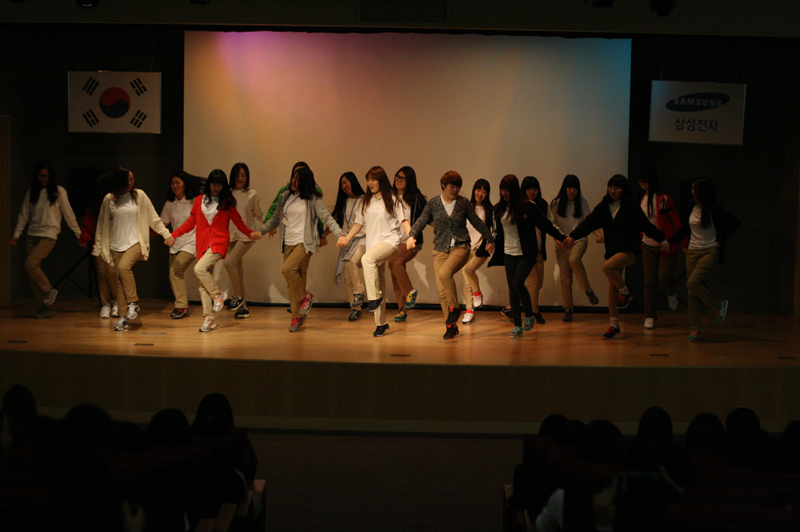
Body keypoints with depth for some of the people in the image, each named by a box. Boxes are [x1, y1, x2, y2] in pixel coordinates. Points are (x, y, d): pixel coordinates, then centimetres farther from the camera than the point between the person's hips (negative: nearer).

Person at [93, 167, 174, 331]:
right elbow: (102, 224, 10)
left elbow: (153, 217, 7)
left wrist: (166, 234, 3)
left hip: (135, 243, -2)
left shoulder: (139, 195, 3)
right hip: (116, 245, 2)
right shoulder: (109, 199, 5)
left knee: (123, 267, -28)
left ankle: (133, 303, -15)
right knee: (118, 281, -2)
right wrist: (99, 247, 9)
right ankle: (124, 316, 6)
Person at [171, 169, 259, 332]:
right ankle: (209, 319, 6)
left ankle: (218, 294, -4)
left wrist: (251, 233, -9)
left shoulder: (227, 201, 5)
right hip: (203, 244, 4)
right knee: (203, 285, 0)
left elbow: (238, 221, 8)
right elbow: (190, 223, 15)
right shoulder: (199, 201, 12)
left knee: (199, 269, -26)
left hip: (219, 242, -4)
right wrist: (172, 235, 7)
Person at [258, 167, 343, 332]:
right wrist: (260, 231, 15)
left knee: (288, 269, -26)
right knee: (292, 283, 3)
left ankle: (305, 297, -4)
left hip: (305, 243, -5)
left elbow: (326, 218, -8)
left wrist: (339, 233, -20)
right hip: (288, 243, 5)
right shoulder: (284, 197, 12)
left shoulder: (313, 199, -2)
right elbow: (276, 219, 21)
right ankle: (297, 317, 10)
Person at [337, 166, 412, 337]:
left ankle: (375, 297, -29)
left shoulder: (392, 200, 3)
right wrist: (347, 237, 5)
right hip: (372, 243, 5)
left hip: (390, 240, -5)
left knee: (367, 258, -35)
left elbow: (403, 220, -2)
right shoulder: (366, 202, 17)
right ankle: (381, 323, 13)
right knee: (378, 283, 5)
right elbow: (359, 223, 19)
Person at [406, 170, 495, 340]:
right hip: (440, 249, 2)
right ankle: (452, 326, 9)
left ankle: (454, 308, -11)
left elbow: (477, 222, 14)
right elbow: (421, 221, 4)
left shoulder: (464, 203, 4)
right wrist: (412, 235, -15)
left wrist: (490, 239, 23)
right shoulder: (433, 203, 5)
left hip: (460, 247, -2)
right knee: (442, 291, -3)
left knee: (444, 273, -30)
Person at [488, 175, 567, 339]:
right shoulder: (499, 209, 6)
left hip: (527, 253, -5)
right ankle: (517, 326, 11)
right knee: (512, 288, 3)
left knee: (518, 283, -18)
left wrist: (561, 238, 2)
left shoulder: (527, 206, -9)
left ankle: (530, 315, 6)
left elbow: (544, 224, -2)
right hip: (509, 253, 5)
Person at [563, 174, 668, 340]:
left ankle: (626, 293, -5)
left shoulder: (631, 206, -5)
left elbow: (645, 225, 2)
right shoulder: (604, 207, 6)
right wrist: (573, 236, -8)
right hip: (613, 250, 6)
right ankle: (614, 324, 16)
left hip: (629, 249, -6)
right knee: (612, 288, 7)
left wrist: (661, 240, 7)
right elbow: (589, 222, 2)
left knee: (607, 267, -31)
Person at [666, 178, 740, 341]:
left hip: (710, 252, -6)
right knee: (692, 291, 3)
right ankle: (694, 327, 10)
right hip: (693, 252, 6)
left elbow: (736, 222, -7)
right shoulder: (692, 209, 9)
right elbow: (683, 231, 17)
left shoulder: (715, 210, -7)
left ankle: (718, 305, 0)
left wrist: (720, 239, -7)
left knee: (693, 283, -22)